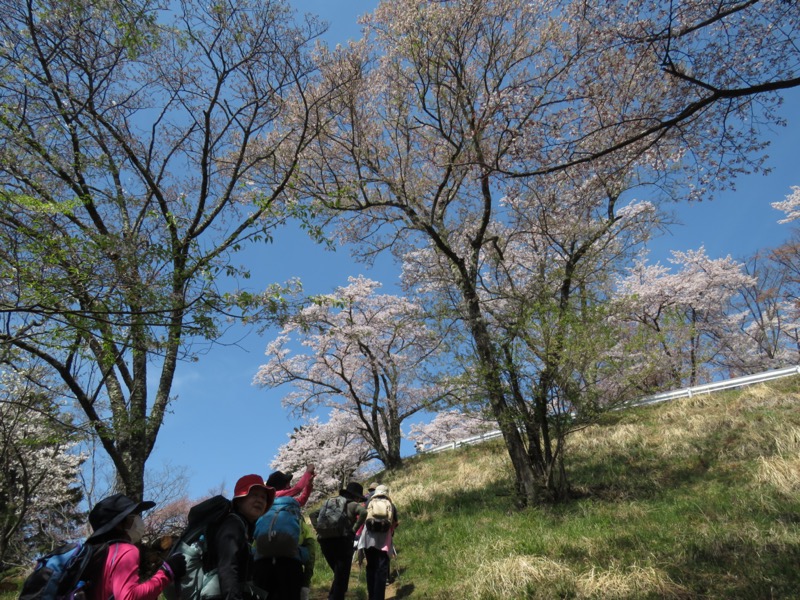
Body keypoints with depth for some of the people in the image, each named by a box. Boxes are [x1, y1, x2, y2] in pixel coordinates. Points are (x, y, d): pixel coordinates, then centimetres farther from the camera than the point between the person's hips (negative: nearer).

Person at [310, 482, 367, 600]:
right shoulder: (353, 505, 3)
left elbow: (313, 514, 21)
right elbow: (363, 512, -18)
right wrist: (354, 529, -11)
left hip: (325, 541, 6)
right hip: (343, 541, -6)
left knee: (338, 574, 22)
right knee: (342, 576, 4)